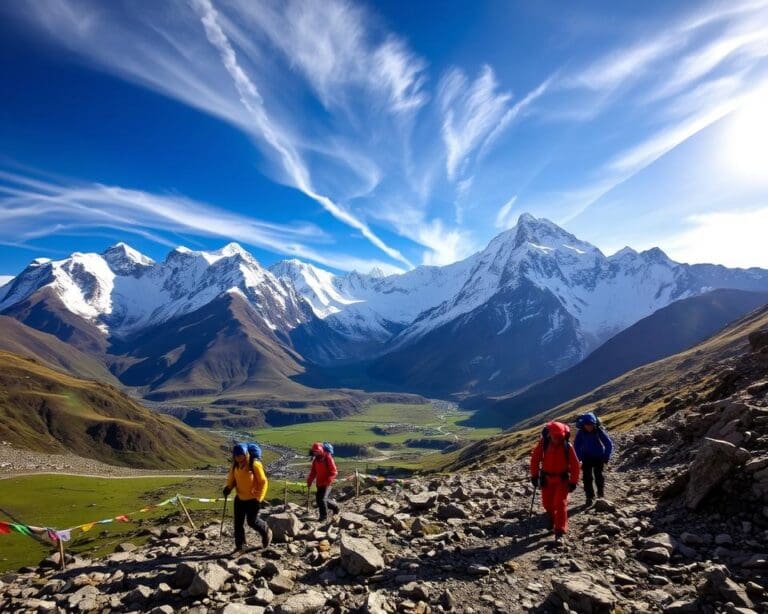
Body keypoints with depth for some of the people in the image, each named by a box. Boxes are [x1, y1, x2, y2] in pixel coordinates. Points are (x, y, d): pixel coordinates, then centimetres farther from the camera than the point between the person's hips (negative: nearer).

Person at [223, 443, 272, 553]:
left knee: (252, 521, 2)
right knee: (238, 522, 6)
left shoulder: (254, 464, -20)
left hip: (253, 498, -6)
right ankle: (240, 545, 21)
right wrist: (228, 487, -5)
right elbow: (232, 478, 15)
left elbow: (263, 481, -14)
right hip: (239, 498, 6)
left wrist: (259, 498, -16)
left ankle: (266, 532, 29)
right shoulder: (235, 465, -3)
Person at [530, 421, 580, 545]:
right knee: (547, 503, 13)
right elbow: (535, 458, -3)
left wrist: (573, 482, -7)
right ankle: (552, 520, 43)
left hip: (562, 479, -2)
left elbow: (575, 465, -8)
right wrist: (534, 475, -3)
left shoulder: (567, 446, -15)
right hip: (547, 479, 2)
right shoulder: (543, 443, -13)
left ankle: (559, 533, -3)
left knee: (560, 504, -8)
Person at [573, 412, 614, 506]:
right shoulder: (581, 433, -16)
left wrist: (606, 457, -15)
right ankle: (589, 497, 9)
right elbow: (576, 446, -5)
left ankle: (601, 495, 23)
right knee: (587, 477, -2)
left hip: (599, 457, -1)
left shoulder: (599, 431, -20)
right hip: (587, 458, 1)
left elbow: (609, 444, -11)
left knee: (599, 476, 1)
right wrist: (578, 459, -10)